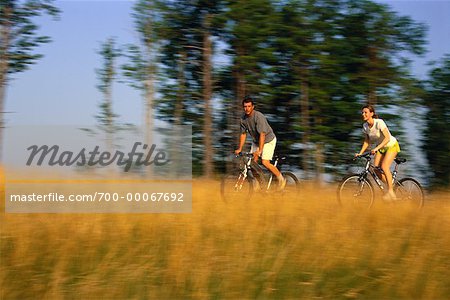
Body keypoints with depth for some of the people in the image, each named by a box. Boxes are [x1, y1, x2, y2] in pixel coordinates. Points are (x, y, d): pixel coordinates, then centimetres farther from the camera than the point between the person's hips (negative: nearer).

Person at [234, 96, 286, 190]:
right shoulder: (243, 118, -8)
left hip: (268, 140, -7)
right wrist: (239, 149, -4)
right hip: (256, 141, 7)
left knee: (265, 162, -17)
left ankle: (281, 179, 0)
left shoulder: (259, 117, -29)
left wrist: (260, 150, -39)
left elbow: (262, 134, -33)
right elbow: (243, 134, 2)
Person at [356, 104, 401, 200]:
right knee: (376, 169, -9)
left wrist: (376, 148, -42)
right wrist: (360, 153, -8)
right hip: (380, 148, 7)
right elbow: (367, 141, 3)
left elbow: (387, 138, -32)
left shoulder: (379, 122, -26)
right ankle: (391, 186, 9)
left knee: (384, 167, -23)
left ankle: (391, 192, -15)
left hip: (391, 145, -7)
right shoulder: (365, 126, -7)